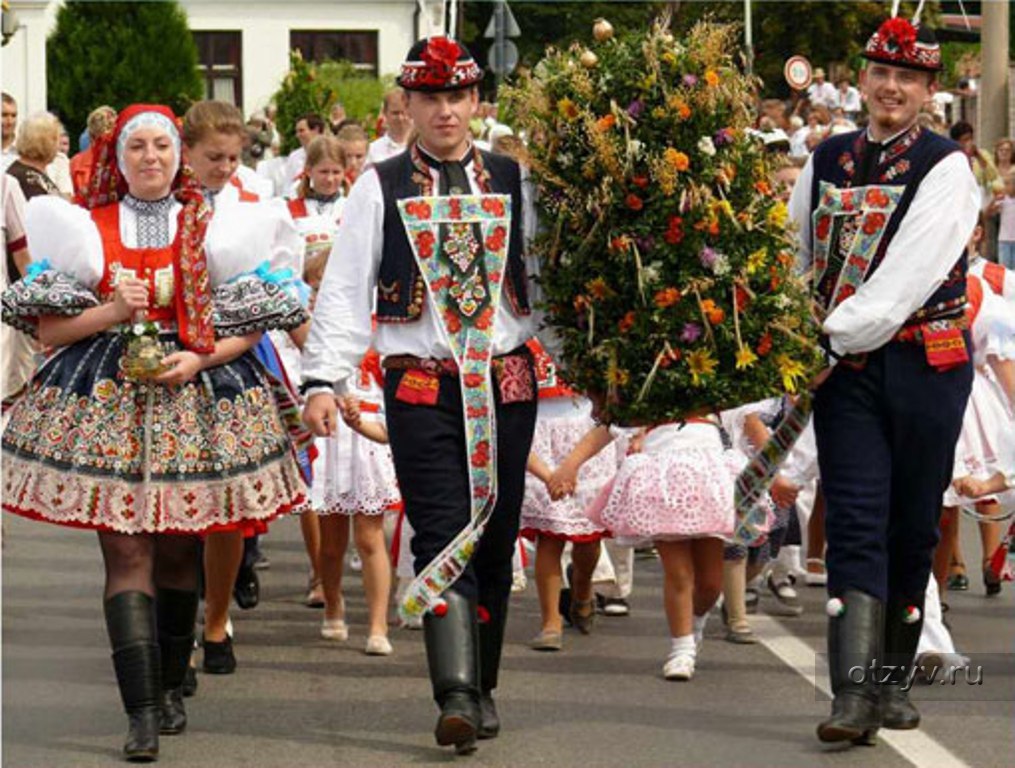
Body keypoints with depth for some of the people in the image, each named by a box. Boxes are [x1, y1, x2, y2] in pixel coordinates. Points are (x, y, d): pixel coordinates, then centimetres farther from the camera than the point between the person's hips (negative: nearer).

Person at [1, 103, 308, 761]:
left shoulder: (209, 230, 8)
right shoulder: (85, 228, 8)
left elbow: (250, 326, 6)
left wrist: (197, 360, -10)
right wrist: (110, 312, -11)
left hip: (194, 401, 1)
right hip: (107, 403, -1)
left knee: (178, 552, 6)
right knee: (126, 553, -10)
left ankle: (169, 688, 24)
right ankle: (142, 713, -16)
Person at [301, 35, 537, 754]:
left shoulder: (512, 181, 9)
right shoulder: (380, 187, 3)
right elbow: (344, 290, 1)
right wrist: (323, 380, -8)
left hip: (507, 384, 3)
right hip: (420, 389, -3)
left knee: (495, 540, 8)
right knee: (444, 535, -13)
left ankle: (483, 688, 21)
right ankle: (456, 696, -20)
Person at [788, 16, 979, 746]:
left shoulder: (946, 168, -4)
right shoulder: (827, 161, 10)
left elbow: (911, 273, -15)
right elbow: (792, 254, 15)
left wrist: (835, 337, -18)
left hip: (924, 363, -2)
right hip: (844, 365, 2)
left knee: (913, 528, 5)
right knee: (856, 523, -7)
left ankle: (893, 679, 20)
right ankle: (855, 695, -14)